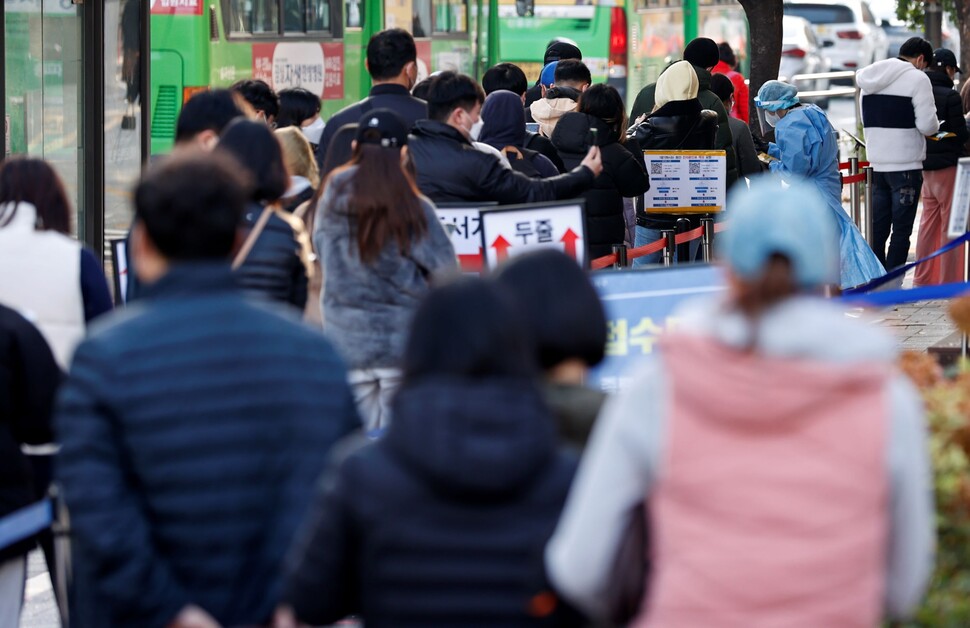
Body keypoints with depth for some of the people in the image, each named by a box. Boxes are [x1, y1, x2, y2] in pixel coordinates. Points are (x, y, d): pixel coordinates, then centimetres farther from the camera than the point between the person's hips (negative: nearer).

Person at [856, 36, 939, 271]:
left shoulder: (871, 79, 12)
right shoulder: (917, 78, -10)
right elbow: (927, 125, -14)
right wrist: (935, 127, 7)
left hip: (876, 165, 6)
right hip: (906, 166, -6)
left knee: (878, 230, 10)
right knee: (901, 231, -2)